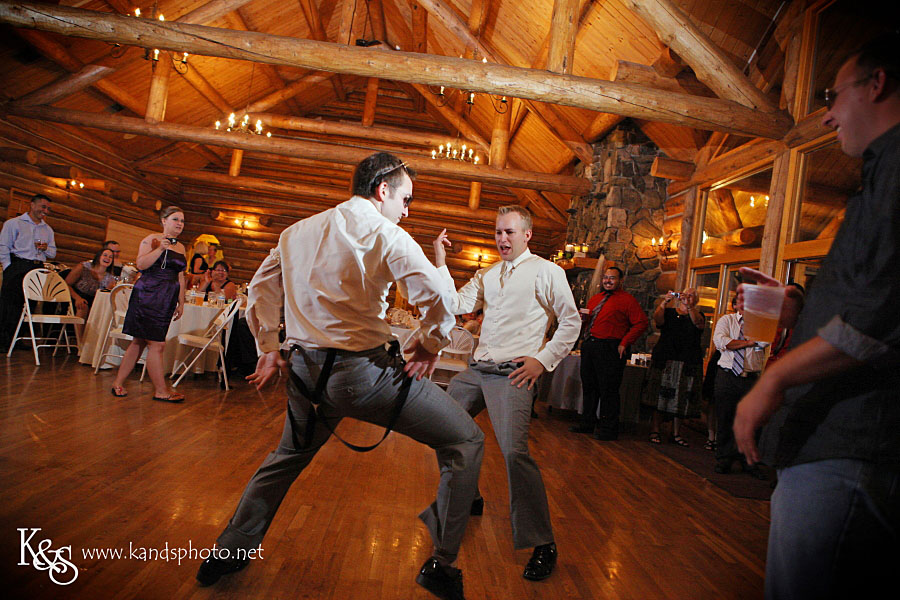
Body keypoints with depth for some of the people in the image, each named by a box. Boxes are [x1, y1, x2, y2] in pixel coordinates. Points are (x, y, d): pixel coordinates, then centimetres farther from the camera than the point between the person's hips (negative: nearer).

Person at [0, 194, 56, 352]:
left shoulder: (48, 229, 20)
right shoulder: (14, 223, 6)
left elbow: (53, 254, 23)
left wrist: (46, 248, 1)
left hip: (38, 269, 5)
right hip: (17, 266, -5)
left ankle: (13, 338, 10)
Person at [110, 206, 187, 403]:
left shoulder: (180, 247, 17)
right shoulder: (152, 239, -2)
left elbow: (180, 277, 20)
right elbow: (140, 264, -14)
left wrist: (181, 303, 16)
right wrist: (160, 249, -22)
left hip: (167, 300, 7)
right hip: (148, 296, -7)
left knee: (140, 342, 10)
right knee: (157, 344, -7)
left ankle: (118, 383, 20)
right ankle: (161, 390, 0)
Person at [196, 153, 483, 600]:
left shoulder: (297, 232, 13)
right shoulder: (384, 232, -7)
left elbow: (261, 289, 20)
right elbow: (436, 296, -17)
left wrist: (268, 348, 29)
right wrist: (427, 346, -1)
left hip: (306, 369, 7)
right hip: (363, 370, -7)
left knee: (287, 458, 32)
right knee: (465, 440, 4)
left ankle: (229, 552, 41)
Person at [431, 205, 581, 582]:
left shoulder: (546, 272, 0)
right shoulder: (487, 275, 17)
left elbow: (571, 320, -1)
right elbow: (457, 305, 6)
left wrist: (543, 360, -10)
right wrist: (441, 264, 0)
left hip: (513, 374, -7)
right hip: (478, 369, 8)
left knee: (514, 452, -21)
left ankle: (542, 544, -7)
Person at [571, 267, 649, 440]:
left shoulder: (627, 300, -3)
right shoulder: (595, 299, 18)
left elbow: (642, 323, -10)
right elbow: (587, 319, 27)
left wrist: (624, 343, -14)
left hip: (610, 349, -7)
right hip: (589, 346, 7)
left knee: (608, 388, -4)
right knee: (588, 386, 13)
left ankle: (609, 429, 7)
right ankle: (588, 423, 26)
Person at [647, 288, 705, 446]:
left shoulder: (698, 316, 12)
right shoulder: (669, 312, 11)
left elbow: (698, 322, -12)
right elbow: (657, 318, -10)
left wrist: (688, 306, -26)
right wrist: (665, 302, -24)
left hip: (688, 365, 2)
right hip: (665, 361, -1)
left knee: (682, 398, 3)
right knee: (660, 395, -7)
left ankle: (676, 434, 11)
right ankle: (654, 431, -2)